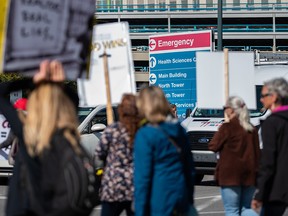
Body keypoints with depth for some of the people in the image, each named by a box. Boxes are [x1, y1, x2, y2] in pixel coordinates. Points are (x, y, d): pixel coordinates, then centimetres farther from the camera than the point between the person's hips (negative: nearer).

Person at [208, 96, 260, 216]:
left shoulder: (227, 127, -10)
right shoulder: (252, 129, 9)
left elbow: (213, 146, -5)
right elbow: (257, 153, 13)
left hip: (231, 174, -6)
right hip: (249, 174, 6)